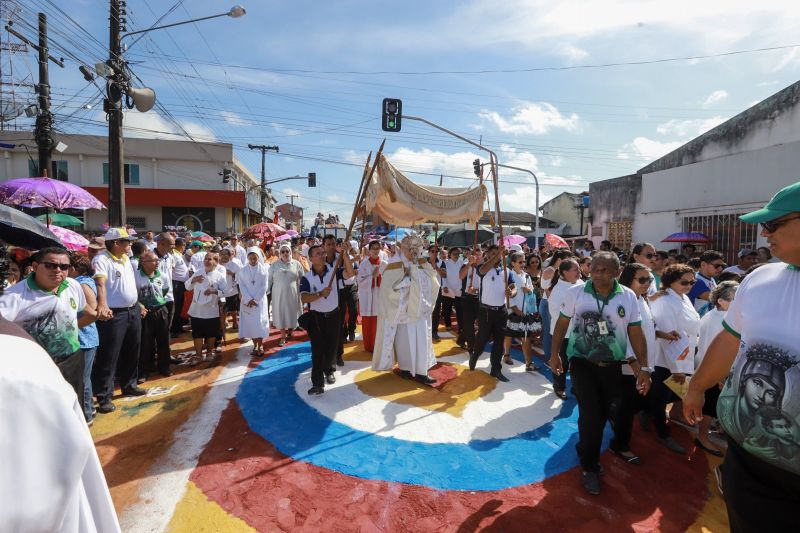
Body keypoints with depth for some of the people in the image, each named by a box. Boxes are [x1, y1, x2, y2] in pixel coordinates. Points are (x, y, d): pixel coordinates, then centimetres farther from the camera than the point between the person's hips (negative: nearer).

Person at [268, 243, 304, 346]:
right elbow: (269, 279, 5)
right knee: (280, 314, 3)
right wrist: (266, 291, 3)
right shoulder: (274, 265, 2)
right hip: (279, 294, 0)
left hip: (292, 294, 0)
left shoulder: (296, 264, 1)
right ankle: (283, 336, 14)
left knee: (292, 313, 8)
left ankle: (290, 333, 29)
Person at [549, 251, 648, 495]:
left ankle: (585, 448, 41)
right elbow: (562, 323, 0)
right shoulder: (576, 292, -9)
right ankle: (590, 467, 15)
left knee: (603, 413, 15)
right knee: (591, 413, -6)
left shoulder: (628, 297, -5)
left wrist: (643, 366, -2)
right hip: (582, 361, -2)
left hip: (613, 364, 3)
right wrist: (554, 353, 1)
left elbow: (636, 332, 0)